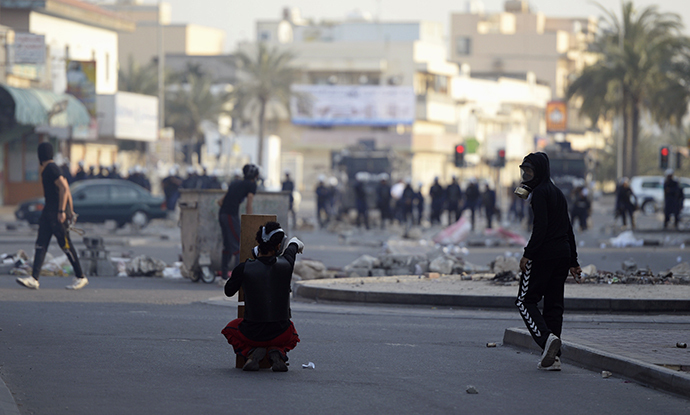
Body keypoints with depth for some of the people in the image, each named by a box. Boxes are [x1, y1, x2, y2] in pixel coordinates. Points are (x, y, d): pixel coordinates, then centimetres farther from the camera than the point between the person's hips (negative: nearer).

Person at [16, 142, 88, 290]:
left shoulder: (51, 168, -14)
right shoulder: (49, 169, 17)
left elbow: (64, 188, -23)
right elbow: (66, 189, 21)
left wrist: (62, 211, -24)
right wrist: (70, 210, 24)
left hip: (57, 213, -10)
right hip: (49, 211, 10)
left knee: (65, 244, -4)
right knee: (41, 243, 0)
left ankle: (80, 277, 6)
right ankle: (34, 279, -7)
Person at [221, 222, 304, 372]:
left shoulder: (243, 269, -13)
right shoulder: (286, 264, -7)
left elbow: (229, 291, 8)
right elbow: (291, 250, 21)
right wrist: (295, 244, 47)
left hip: (252, 334, -1)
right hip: (280, 334, 1)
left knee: (230, 328, 33)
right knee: (292, 336, 38)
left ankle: (251, 352, 2)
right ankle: (277, 352, 3)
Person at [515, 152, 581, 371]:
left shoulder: (540, 192, -9)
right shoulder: (557, 192, 18)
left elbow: (541, 226, -20)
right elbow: (567, 228, 19)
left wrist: (528, 254, -20)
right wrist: (573, 261, 21)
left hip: (544, 254, -8)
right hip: (563, 253, 8)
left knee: (525, 300, 0)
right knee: (553, 303, 8)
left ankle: (546, 337, -22)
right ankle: (553, 357, 5)